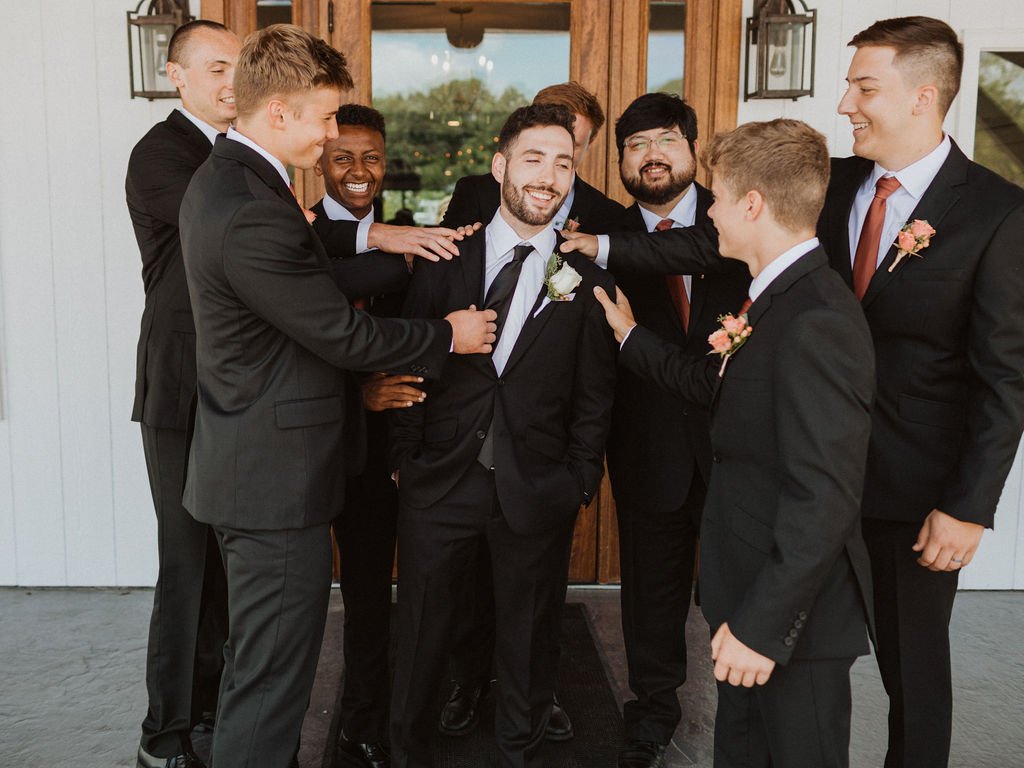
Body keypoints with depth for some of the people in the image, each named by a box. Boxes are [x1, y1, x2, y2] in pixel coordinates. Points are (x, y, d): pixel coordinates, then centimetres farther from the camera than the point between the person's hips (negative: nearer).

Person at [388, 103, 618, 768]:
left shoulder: (587, 282, 0)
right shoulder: (445, 258, 1)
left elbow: (594, 397, 2)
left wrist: (580, 482, -3)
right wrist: (404, 457, -2)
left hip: (537, 489, 0)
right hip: (439, 481, 1)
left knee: (529, 636, 15)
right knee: (423, 632, 14)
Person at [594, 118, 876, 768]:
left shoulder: (817, 323, -26)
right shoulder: (780, 299, 6)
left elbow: (824, 500, -28)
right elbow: (720, 389, 18)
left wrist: (763, 623, -24)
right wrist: (631, 335, 22)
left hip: (793, 612, -10)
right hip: (749, 592, 10)